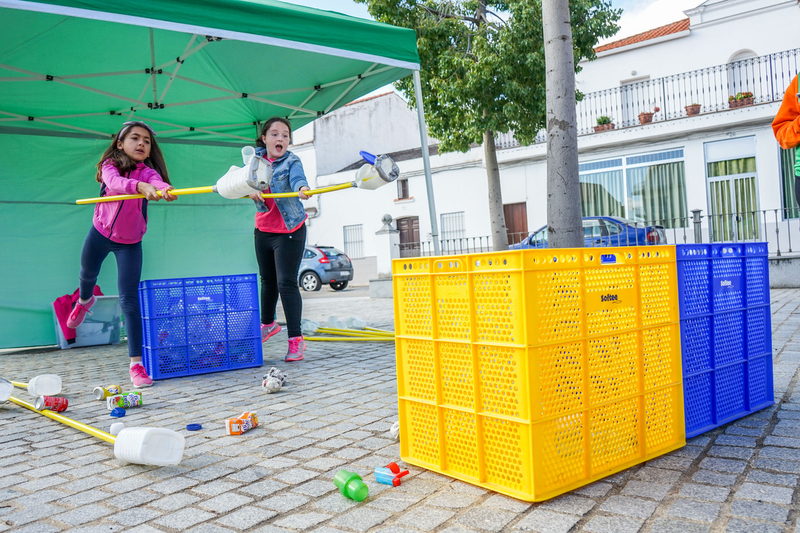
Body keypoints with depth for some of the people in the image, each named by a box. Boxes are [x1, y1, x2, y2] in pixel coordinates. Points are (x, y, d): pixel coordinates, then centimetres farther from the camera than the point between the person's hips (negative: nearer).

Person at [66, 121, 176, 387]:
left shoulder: (148, 172, -15)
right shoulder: (110, 165, -14)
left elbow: (158, 183, -39)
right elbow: (115, 183, -38)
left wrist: (166, 190, -64)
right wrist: (140, 186, -59)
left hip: (130, 243, -2)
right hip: (100, 233, 2)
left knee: (129, 299, -11)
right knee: (87, 275, 28)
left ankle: (136, 363, -11)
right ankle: (84, 301, 68)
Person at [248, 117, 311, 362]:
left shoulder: (291, 162, -12)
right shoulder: (255, 157, 3)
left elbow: (297, 177, -33)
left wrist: (302, 188, -56)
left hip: (289, 231, -5)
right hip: (263, 229, 5)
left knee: (286, 283, -10)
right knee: (267, 280, 18)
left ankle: (295, 338, -3)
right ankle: (268, 323, 41)